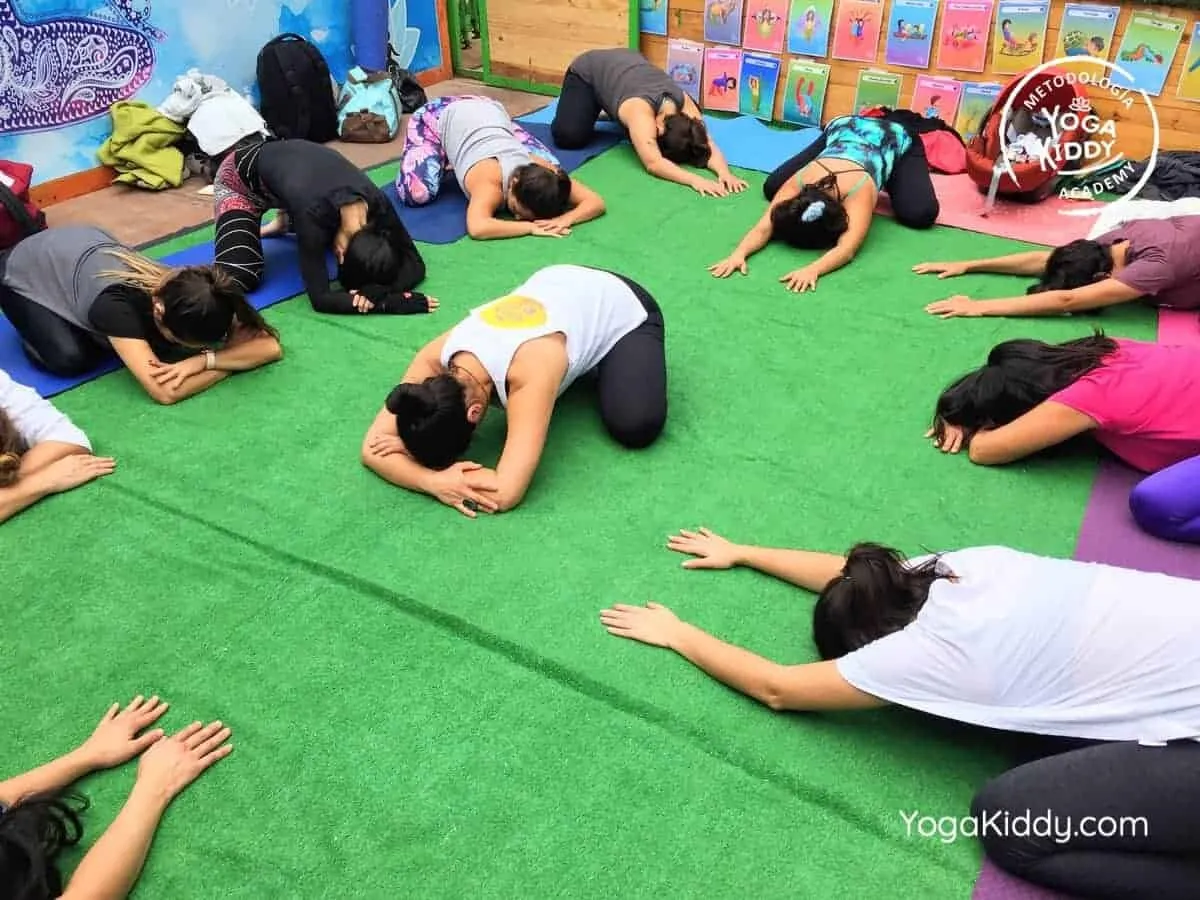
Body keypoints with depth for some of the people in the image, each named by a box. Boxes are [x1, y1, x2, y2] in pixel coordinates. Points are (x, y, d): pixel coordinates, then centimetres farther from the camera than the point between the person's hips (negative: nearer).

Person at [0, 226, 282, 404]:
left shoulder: (183, 293, -29)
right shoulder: (116, 303, -45)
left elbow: (270, 346, -34)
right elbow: (164, 391, -51)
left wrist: (202, 360, -45)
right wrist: (233, 361, -41)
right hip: (24, 274, -4)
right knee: (71, 359, -20)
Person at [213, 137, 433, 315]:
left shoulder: (377, 203, -30)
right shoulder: (313, 213, -43)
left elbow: (415, 264, -22)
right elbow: (321, 299, -44)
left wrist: (377, 289, -40)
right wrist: (389, 301, -49)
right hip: (242, 176, -5)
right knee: (241, 277, -22)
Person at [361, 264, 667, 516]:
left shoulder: (530, 373, -45)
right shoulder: (434, 357, -26)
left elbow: (505, 494, -47)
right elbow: (372, 448, -24)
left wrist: (410, 449, -38)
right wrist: (434, 481, -43)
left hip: (625, 310, -5)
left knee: (635, 427, -22)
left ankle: (601, 366, 9)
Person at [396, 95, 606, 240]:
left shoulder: (542, 171, -29)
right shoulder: (490, 183, -43)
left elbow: (596, 202, -29)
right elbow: (477, 228, -61)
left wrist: (565, 219, -47)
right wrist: (531, 226, -57)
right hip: (438, 117, -5)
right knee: (417, 193, -25)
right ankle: (444, 159, 9)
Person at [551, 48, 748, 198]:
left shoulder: (684, 104, -26)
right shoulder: (641, 112, -43)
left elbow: (708, 145, -28)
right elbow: (653, 164, -52)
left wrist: (724, 172, -47)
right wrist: (694, 180, -63)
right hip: (587, 72, -5)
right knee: (570, 137, -21)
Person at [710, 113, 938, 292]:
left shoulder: (859, 189, -43)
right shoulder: (798, 183, -34)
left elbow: (847, 249, -53)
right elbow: (763, 228, -41)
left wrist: (812, 270, -70)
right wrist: (738, 254, -60)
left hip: (898, 140, -3)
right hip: (842, 128, 3)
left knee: (919, 215, -22)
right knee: (772, 188, -1)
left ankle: (888, 182, 14)